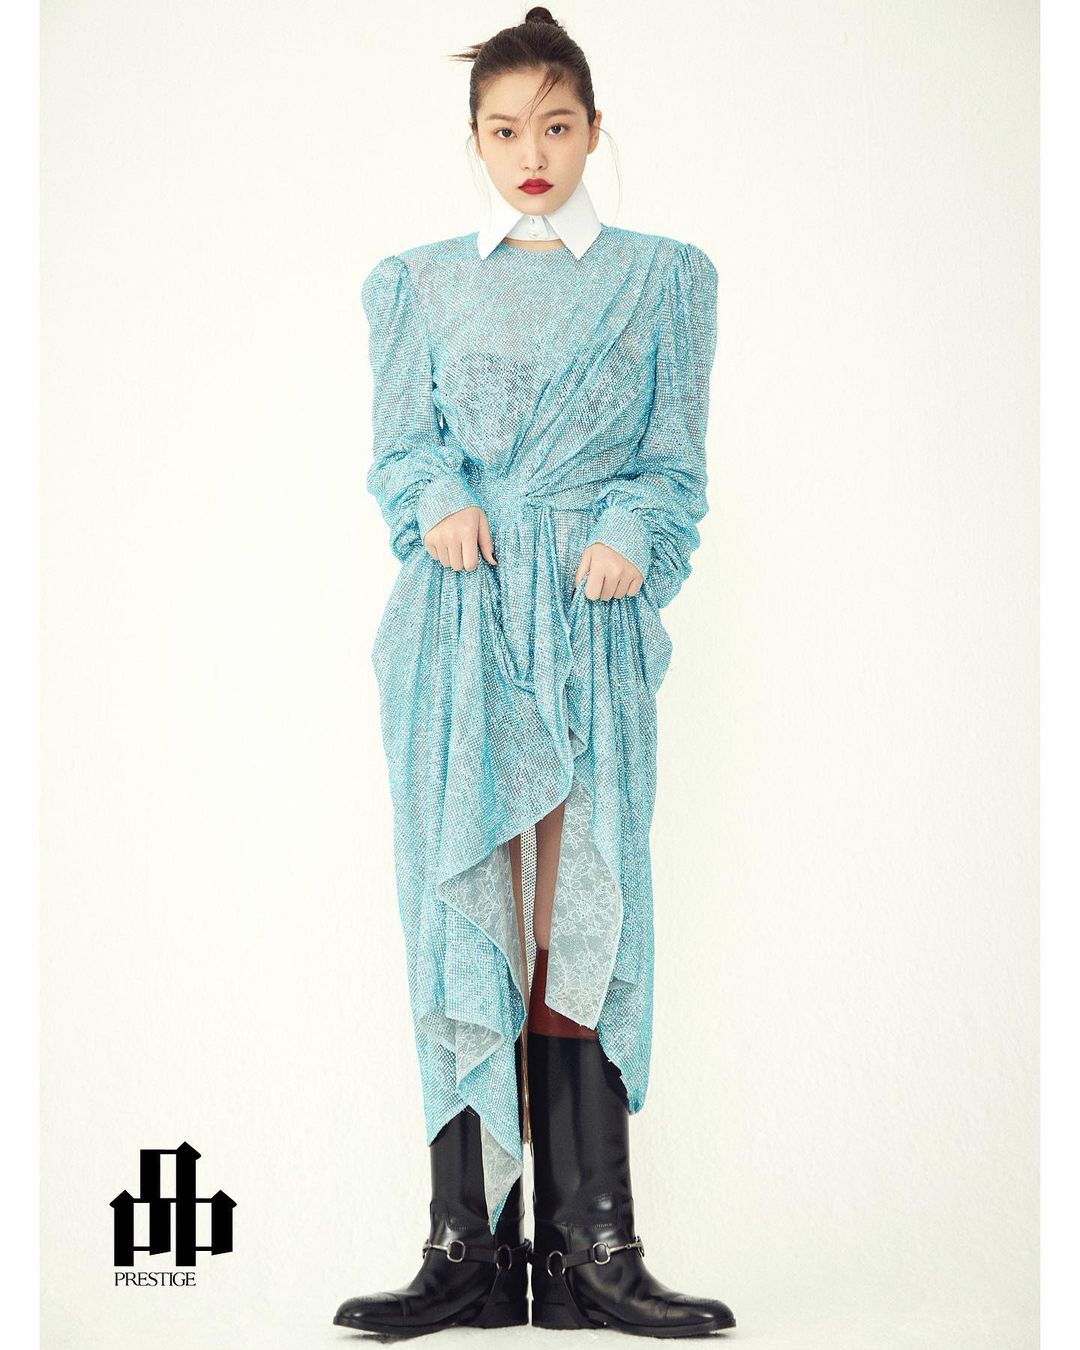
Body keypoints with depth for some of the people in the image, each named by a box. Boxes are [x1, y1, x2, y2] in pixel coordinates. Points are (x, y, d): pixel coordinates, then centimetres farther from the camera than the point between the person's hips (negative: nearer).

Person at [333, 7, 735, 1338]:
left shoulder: (663, 277, 14)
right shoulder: (418, 282, 16)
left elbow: (675, 462, 8)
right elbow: (399, 447, 9)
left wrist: (629, 537, -11)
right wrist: (438, 504, -12)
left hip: (592, 622, 0)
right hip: (457, 621, 1)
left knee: (586, 913, -3)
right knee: (463, 909, -2)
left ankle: (589, 1242, 4)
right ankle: (467, 1241, 4)